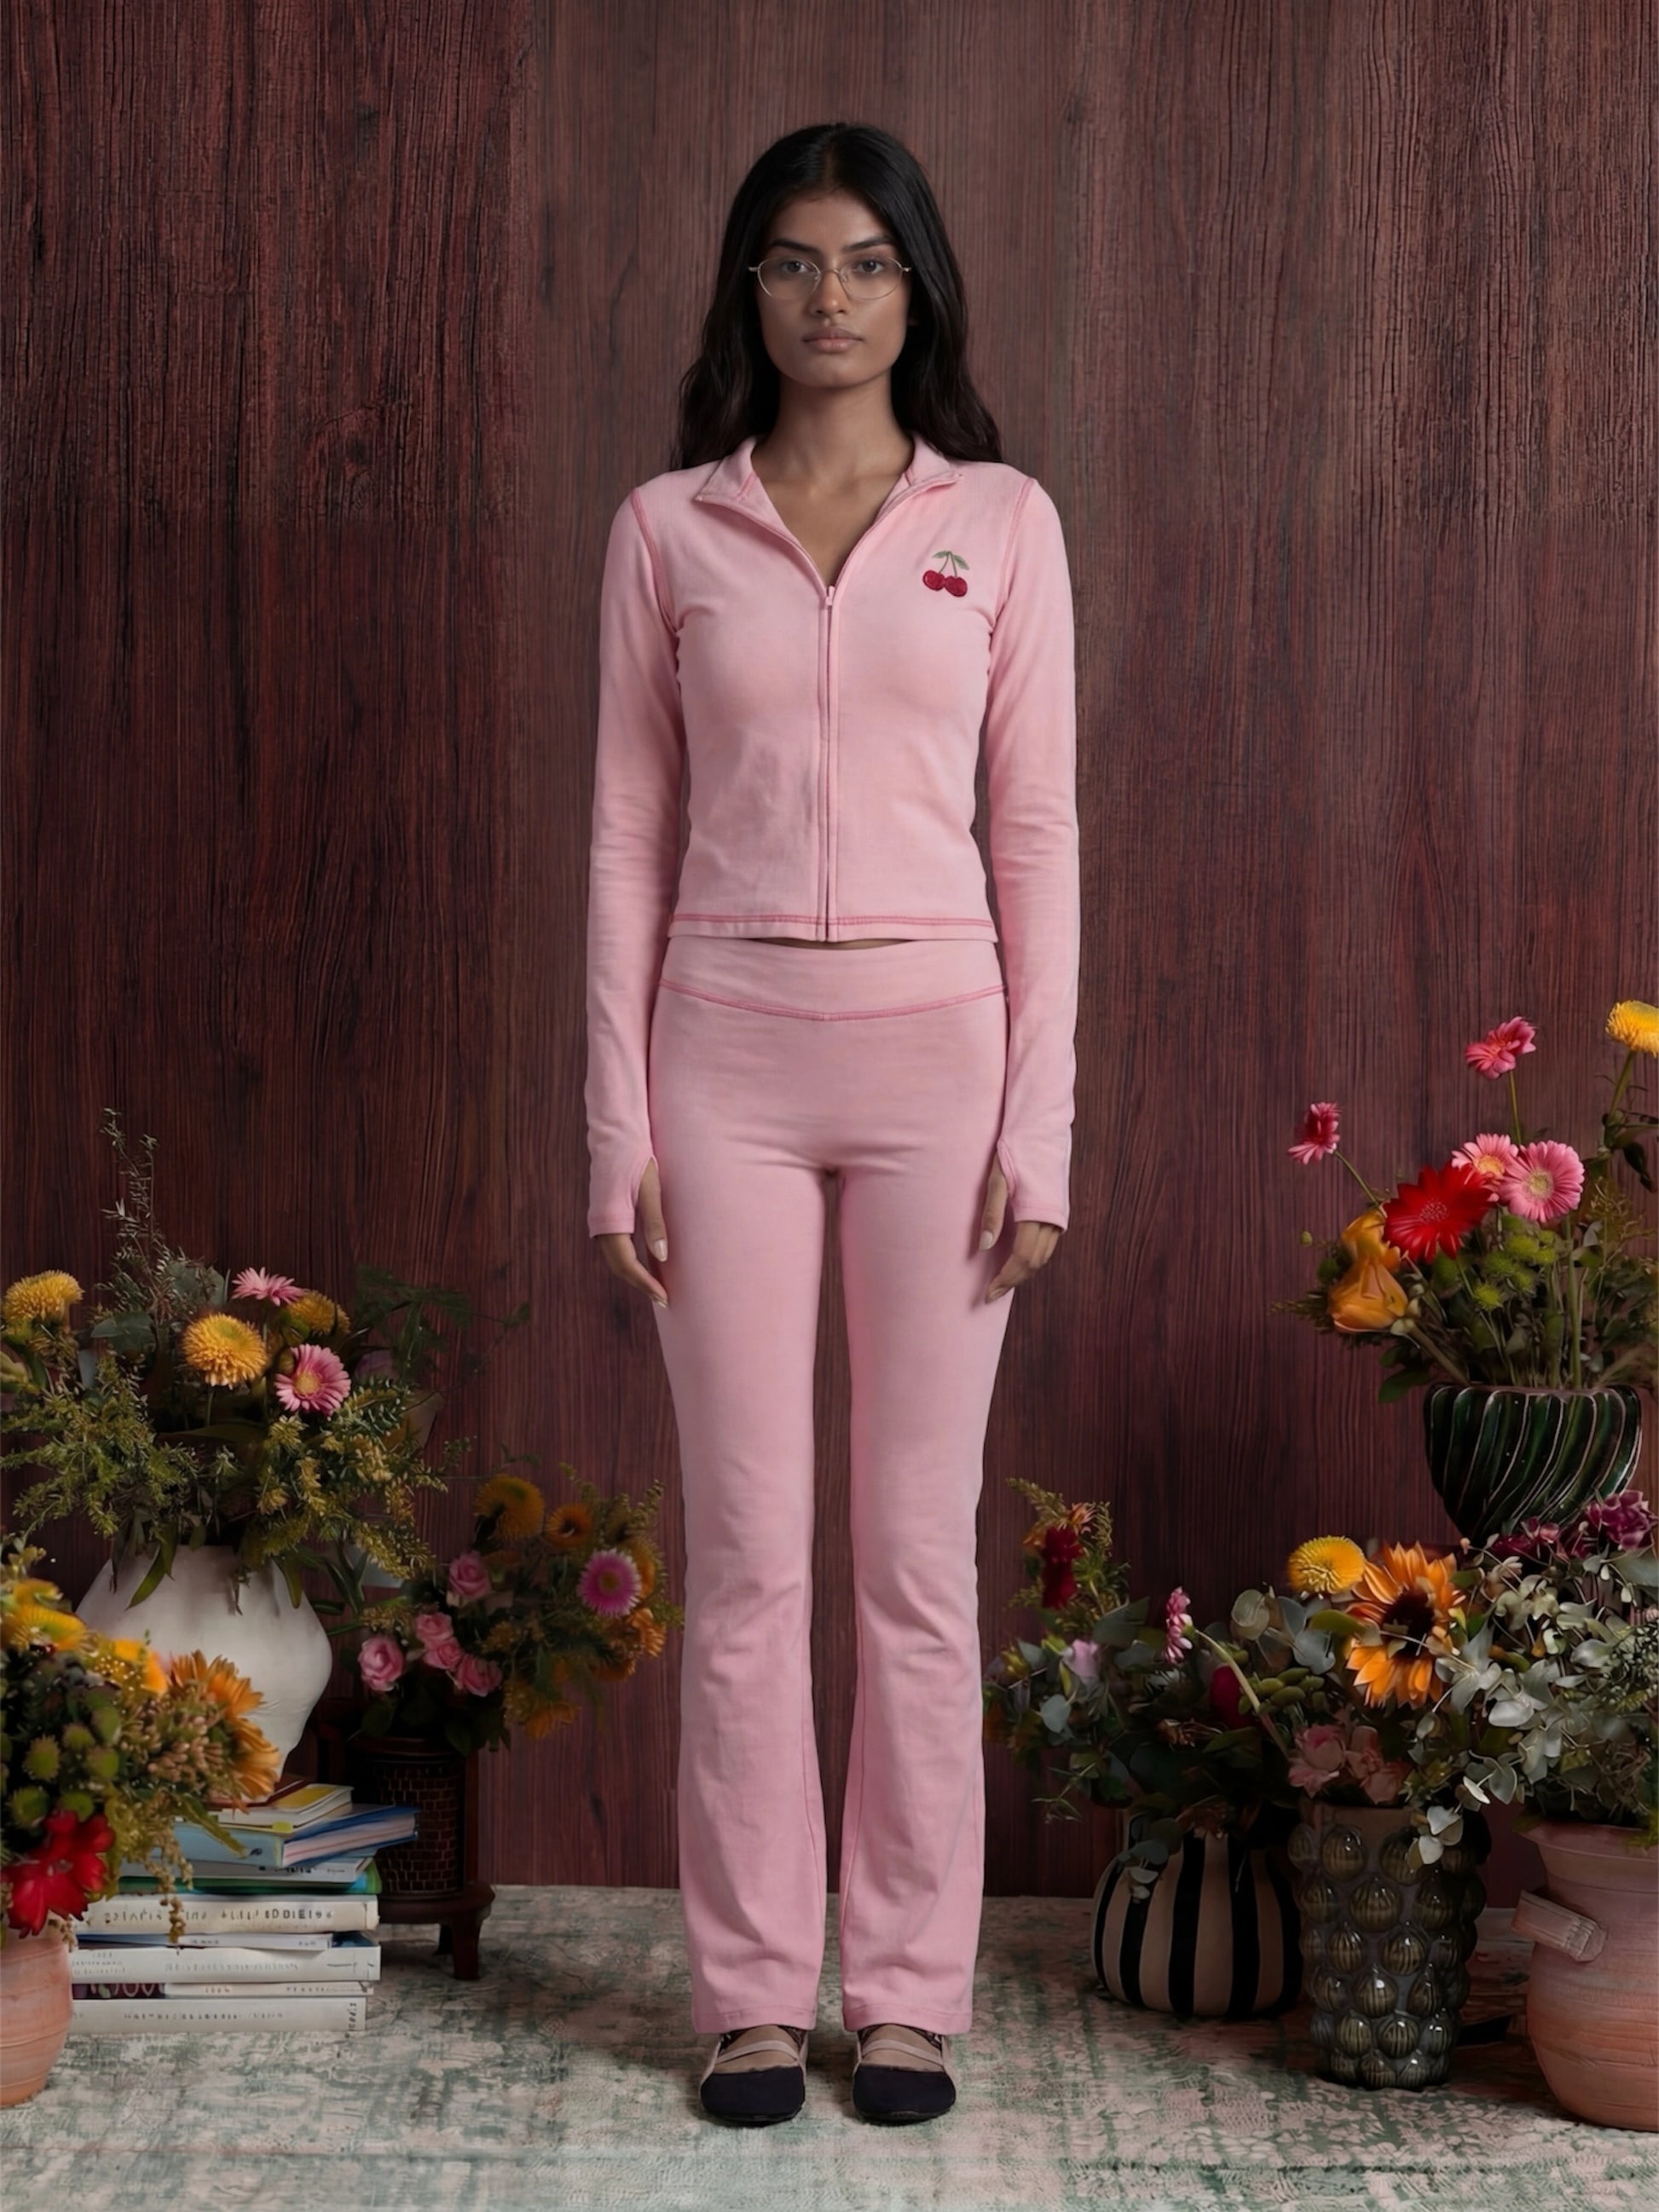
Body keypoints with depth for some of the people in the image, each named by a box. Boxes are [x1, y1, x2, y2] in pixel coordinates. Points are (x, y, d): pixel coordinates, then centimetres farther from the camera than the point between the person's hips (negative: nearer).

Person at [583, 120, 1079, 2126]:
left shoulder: (1000, 522, 4)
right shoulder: (667, 529, 6)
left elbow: (1037, 830, 2)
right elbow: (630, 836, 5)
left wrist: (1040, 1124, -4)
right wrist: (621, 1126, -1)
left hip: (936, 1046, 0)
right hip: (728, 1052, 1)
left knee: (919, 1544, 4)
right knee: (745, 1546, 2)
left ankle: (911, 1993, 15)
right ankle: (752, 1995, 13)